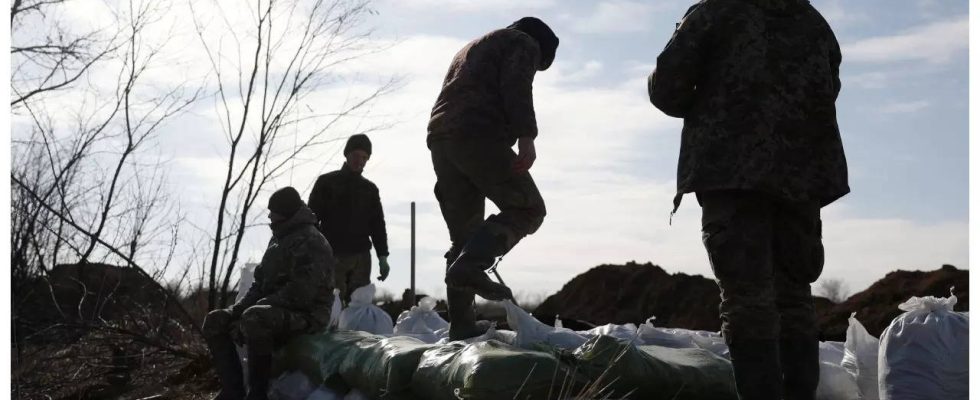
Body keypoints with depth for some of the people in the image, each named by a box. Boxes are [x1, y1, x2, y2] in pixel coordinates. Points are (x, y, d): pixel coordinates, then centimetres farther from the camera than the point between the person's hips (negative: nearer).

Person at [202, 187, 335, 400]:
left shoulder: (311, 243, -14)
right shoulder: (278, 239, 17)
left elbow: (299, 294, -24)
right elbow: (261, 282, 19)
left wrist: (258, 306, -20)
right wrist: (238, 309, 3)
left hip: (306, 314, -10)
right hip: (273, 311, 10)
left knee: (253, 319, -38)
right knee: (214, 321, 2)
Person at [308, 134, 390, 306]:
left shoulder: (370, 189, 16)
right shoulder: (327, 182, 6)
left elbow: (378, 225, 17)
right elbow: (312, 218, 2)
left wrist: (382, 257, 8)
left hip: (361, 258, 3)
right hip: (332, 256, -3)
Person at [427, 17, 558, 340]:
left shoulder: (472, 48, 38)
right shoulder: (524, 43, 14)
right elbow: (516, 87, -8)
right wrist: (526, 137, -18)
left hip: (439, 138, 8)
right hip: (479, 135, -8)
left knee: (464, 234, 8)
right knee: (526, 208, -2)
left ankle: (461, 325, 2)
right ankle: (470, 266, -23)